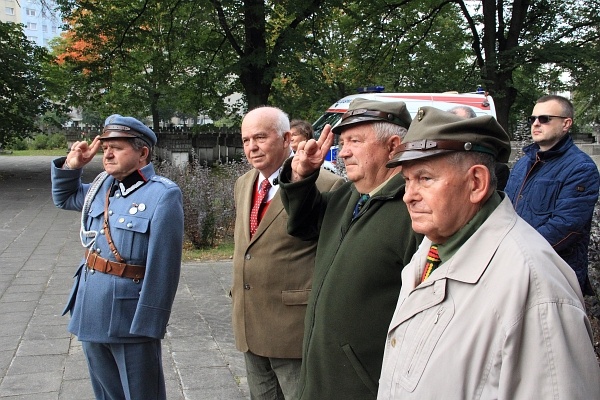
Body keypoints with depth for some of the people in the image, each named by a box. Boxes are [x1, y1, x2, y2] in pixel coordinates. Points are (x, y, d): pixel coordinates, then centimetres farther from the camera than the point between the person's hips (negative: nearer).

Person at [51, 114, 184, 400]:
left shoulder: (163, 195, -16)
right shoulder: (102, 187, 7)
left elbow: (163, 265, -19)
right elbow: (63, 198, 27)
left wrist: (148, 323, -20)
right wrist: (71, 166, 8)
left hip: (130, 319, -7)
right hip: (90, 316, 7)